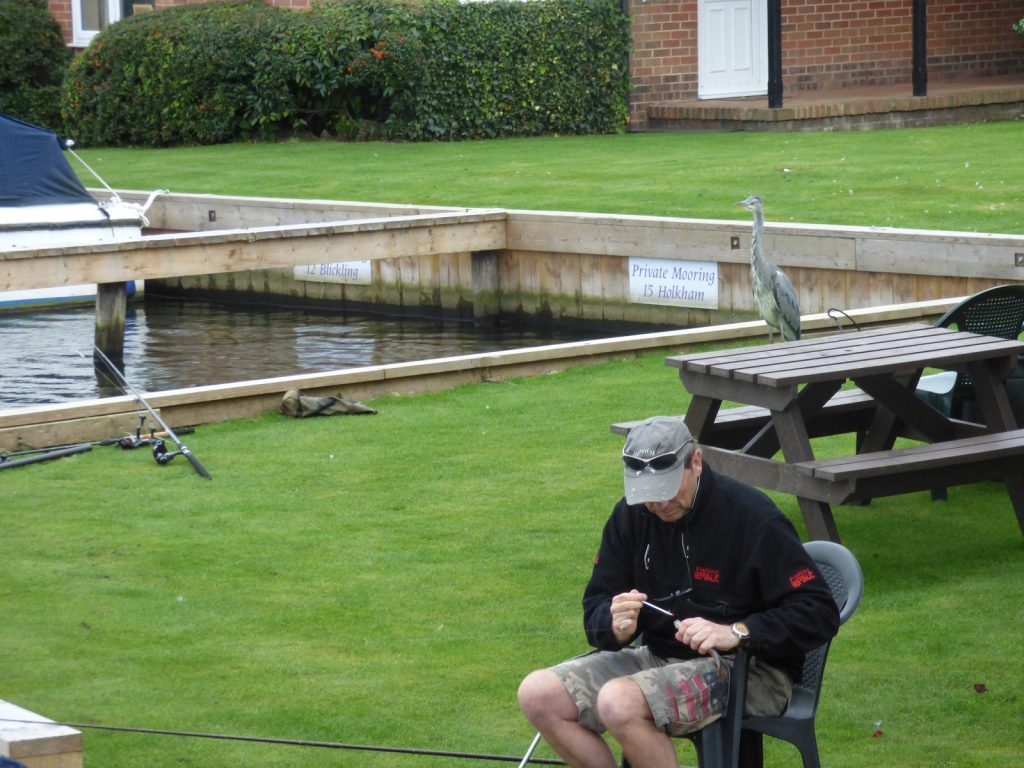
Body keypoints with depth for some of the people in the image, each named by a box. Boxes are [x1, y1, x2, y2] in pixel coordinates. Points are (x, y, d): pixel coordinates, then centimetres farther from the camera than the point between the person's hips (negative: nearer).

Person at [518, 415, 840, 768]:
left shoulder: (752, 517, -15)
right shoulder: (631, 515, 3)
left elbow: (820, 613, -17)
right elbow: (596, 606, 8)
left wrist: (736, 632, -28)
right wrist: (614, 625, -17)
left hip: (746, 667, -7)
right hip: (660, 656, 7)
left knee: (620, 701, -31)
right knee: (538, 694, -10)